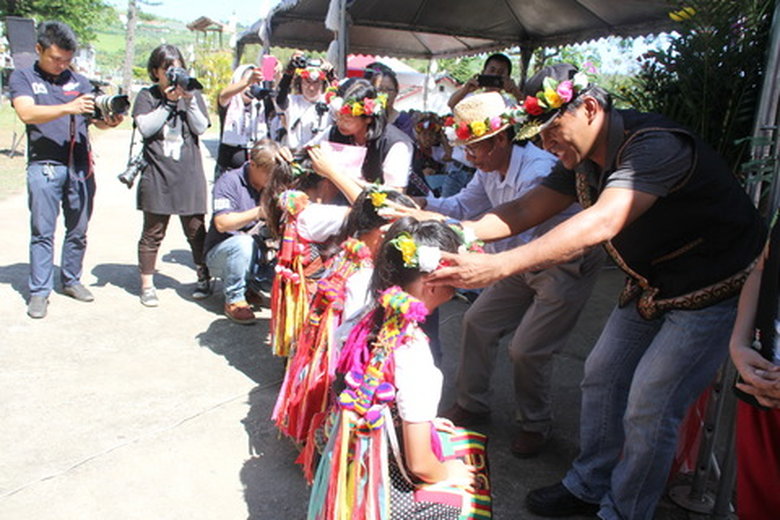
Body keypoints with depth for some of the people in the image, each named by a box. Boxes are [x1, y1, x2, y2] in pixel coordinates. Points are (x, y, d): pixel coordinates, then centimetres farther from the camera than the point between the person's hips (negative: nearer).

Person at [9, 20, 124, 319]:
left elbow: (95, 119, 5)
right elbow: (27, 113, -13)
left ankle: (71, 280, 25)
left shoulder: (79, 81, 12)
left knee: (78, 231, 10)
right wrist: (68, 108, -28)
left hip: (81, 167, 3)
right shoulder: (22, 78, 4)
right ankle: (39, 291, 8)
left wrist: (109, 121, -19)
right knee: (42, 232, 1)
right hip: (44, 167, -3)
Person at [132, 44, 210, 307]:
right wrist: (169, 101, -9)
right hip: (157, 173, -1)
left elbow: (201, 128, 0)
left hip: (189, 174, 1)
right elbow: (145, 127, -7)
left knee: (196, 229, 5)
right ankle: (147, 284, 13)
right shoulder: (147, 96, 7)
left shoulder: (193, 94, 11)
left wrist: (189, 100, -11)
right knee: (153, 231, 2)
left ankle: (204, 278, 21)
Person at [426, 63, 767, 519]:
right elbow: (524, 212, -3)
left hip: (715, 291, -8)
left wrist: (499, 266, -51)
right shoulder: (584, 160, -3)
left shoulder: (654, 145, -31)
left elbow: (601, 224, -45)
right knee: (601, 378, 10)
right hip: (652, 288, 8)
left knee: (649, 409, -7)